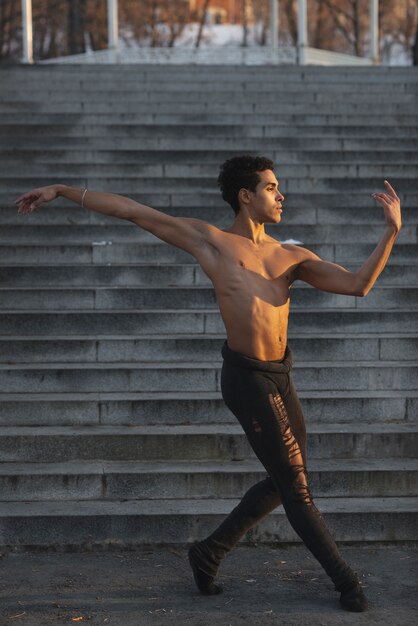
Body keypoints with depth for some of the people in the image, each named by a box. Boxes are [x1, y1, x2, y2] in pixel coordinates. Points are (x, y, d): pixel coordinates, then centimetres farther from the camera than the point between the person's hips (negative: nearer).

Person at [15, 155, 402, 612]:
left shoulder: (291, 257, 10)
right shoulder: (209, 240, -2)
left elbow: (358, 284, 2)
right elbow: (130, 210, 2)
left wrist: (391, 232, -8)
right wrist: (61, 192, 3)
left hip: (280, 376, 7)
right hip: (248, 379, -7)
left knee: (286, 481, 15)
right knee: (294, 484, 2)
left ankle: (210, 552, 30)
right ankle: (345, 581, 16)